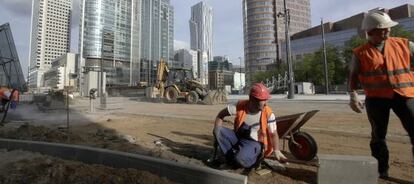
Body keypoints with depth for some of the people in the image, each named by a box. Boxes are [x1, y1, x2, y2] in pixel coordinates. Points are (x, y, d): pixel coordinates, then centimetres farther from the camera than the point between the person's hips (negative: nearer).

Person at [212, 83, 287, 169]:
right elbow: (222, 114, -3)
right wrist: (217, 130, -14)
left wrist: (276, 151, -18)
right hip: (237, 137, 4)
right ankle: (233, 157, -7)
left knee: (240, 159, -33)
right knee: (219, 130, -20)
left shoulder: (268, 114, -17)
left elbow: (273, 134, -7)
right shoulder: (240, 106, -15)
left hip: (254, 143, -3)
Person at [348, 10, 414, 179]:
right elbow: (353, 76, 5)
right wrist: (353, 95, -6)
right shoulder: (360, 53, 3)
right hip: (376, 98, -1)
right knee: (378, 135, 7)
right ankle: (381, 170, 23)